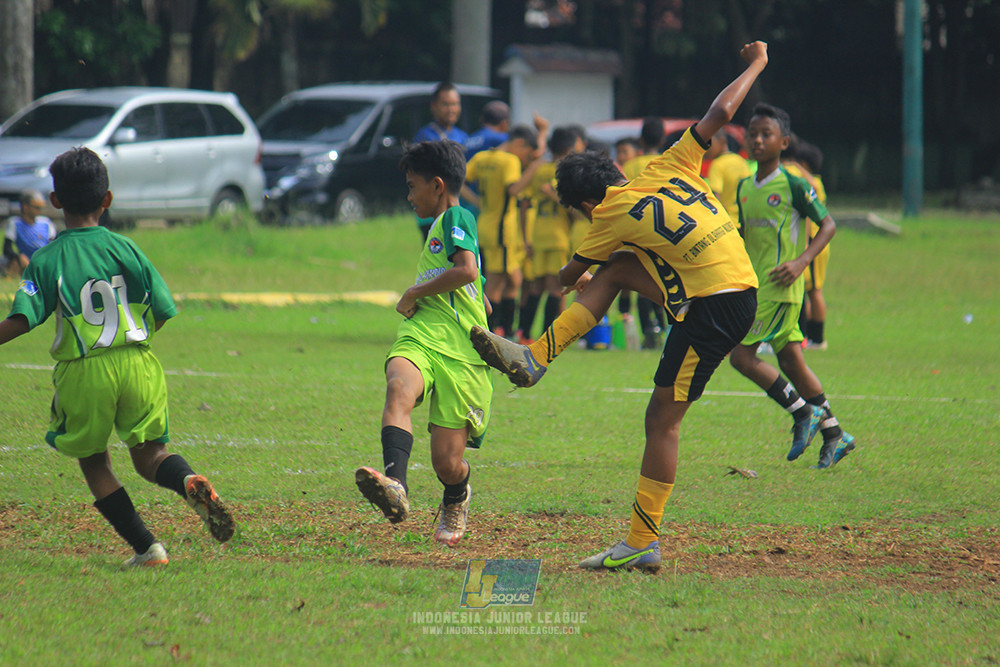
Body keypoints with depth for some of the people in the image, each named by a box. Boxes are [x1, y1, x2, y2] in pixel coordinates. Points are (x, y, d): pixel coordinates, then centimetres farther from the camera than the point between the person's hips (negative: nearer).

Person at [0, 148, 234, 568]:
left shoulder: (46, 261, -5)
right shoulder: (124, 249, 0)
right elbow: (163, 312, 1)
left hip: (82, 373, -2)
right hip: (137, 363, 2)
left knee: (93, 461, 15)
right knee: (149, 454, 11)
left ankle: (145, 547, 10)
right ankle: (191, 482, -23)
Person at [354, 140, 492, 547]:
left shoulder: (456, 218, -1)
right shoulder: (442, 225, 28)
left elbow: (467, 271, -20)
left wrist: (415, 293, -10)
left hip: (460, 351, -7)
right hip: (421, 338, 7)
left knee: (448, 463, -5)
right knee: (399, 388, -31)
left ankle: (456, 499, 32)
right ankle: (395, 487, -53)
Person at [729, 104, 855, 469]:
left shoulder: (793, 186, -10)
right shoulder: (744, 188, 11)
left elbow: (828, 225, -8)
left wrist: (801, 262, -18)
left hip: (780, 287, -7)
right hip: (755, 287, 7)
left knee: (742, 355, -13)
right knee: (790, 360, 9)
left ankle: (803, 412, -1)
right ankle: (833, 435, 17)